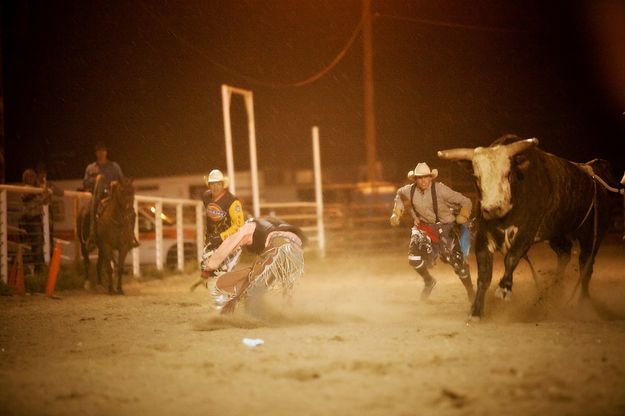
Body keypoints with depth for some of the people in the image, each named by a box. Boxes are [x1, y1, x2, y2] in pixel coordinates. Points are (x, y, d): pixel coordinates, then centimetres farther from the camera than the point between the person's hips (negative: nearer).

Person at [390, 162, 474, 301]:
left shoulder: (440, 189, -21)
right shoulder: (409, 191, -10)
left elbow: (465, 202, -14)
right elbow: (399, 195, 18)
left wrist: (463, 217, -23)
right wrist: (396, 214, 11)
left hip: (445, 228, -2)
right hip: (424, 228, 2)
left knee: (458, 262, 3)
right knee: (414, 258, -19)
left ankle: (470, 291, 29)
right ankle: (428, 281, 12)